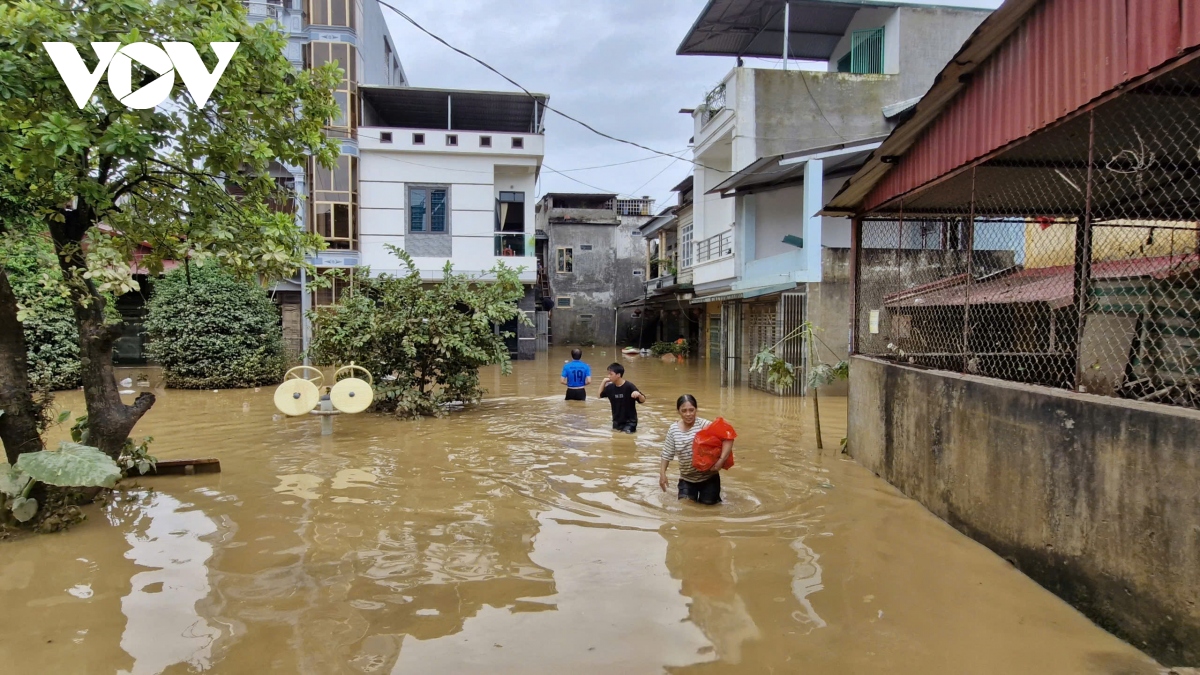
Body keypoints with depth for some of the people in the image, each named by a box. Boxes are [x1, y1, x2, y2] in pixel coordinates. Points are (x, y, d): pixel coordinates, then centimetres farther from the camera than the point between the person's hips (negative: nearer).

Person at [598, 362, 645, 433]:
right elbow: (599, 395, 13)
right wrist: (604, 382, 0)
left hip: (630, 420, -5)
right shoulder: (610, 387, -3)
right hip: (617, 420, 6)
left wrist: (638, 394, -40)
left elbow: (643, 400, -17)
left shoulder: (629, 386, -18)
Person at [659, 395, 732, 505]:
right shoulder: (673, 429, -6)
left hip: (708, 476, -3)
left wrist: (721, 460, -33)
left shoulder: (704, 425, -18)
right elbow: (667, 454, 4)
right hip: (687, 478, 3)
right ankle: (694, 493, 32)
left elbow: (727, 438, -23)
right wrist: (662, 473, -1)